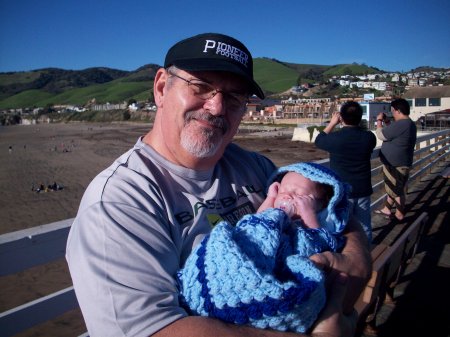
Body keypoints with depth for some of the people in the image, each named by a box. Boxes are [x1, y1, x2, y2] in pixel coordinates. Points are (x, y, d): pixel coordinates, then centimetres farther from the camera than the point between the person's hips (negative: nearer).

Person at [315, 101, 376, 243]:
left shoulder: (335, 138, -18)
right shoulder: (369, 137, -7)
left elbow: (318, 140, 3)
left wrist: (332, 123, 9)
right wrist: (357, 125, 12)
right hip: (363, 190, 4)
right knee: (364, 228, 17)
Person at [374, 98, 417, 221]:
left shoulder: (399, 125, -26)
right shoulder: (410, 124, 8)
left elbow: (380, 135, -18)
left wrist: (379, 121, -4)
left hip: (396, 165, -10)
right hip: (396, 163, 10)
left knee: (398, 190, 4)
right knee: (393, 188, 21)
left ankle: (399, 215, 18)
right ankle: (387, 209, 35)